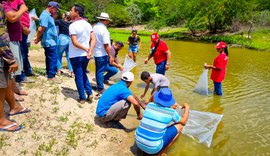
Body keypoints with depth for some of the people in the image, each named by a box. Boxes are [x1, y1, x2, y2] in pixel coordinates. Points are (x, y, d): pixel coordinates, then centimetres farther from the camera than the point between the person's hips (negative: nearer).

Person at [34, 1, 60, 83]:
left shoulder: (48, 15, 16)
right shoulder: (45, 15, -17)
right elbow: (41, 29, -23)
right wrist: (38, 39, -10)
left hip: (50, 41, 10)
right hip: (50, 42, -10)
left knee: (49, 58, 15)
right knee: (53, 59, -7)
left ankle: (49, 74, 24)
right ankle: (51, 76, 0)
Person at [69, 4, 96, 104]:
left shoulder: (73, 25, -15)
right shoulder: (87, 24, 4)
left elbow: (75, 43, -21)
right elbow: (93, 39, -2)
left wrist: (86, 49, -11)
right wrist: (89, 51, -10)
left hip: (75, 56, -6)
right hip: (85, 55, 6)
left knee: (79, 77, 6)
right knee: (83, 74, 22)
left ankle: (82, 98, 14)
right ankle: (89, 93, 16)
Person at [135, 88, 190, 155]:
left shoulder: (149, 105, 2)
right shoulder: (171, 112, -9)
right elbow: (183, 122, 11)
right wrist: (187, 108, 24)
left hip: (138, 143, 5)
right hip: (153, 148, -5)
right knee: (179, 126, 8)